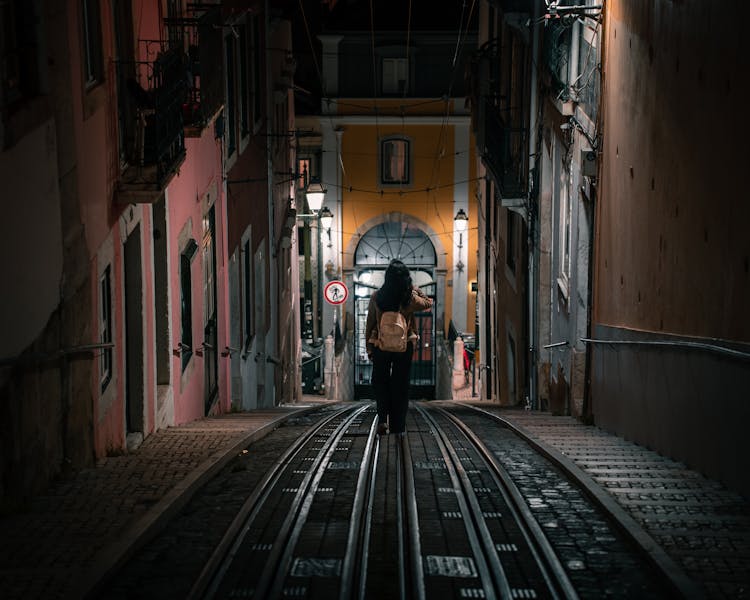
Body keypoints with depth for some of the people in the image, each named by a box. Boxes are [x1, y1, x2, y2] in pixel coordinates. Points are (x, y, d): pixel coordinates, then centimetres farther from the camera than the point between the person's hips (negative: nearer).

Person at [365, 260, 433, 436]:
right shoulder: (411, 299, -11)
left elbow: (370, 324, -3)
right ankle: (397, 427, 13)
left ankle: (383, 418, -2)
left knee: (380, 382, 16)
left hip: (380, 346, 0)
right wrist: (415, 289, 12)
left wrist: (369, 346, 8)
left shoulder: (376, 297, -11)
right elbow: (429, 303, 10)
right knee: (400, 386, 10)